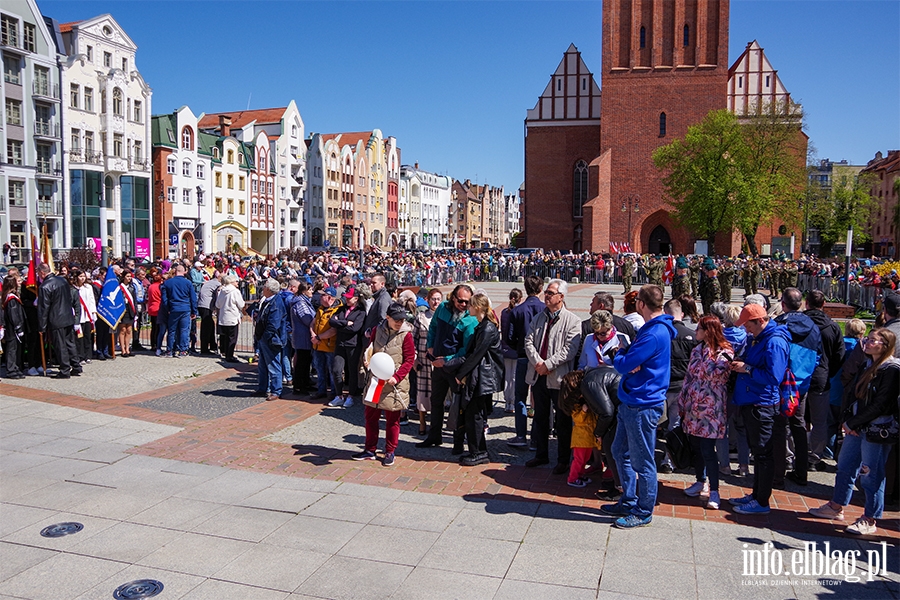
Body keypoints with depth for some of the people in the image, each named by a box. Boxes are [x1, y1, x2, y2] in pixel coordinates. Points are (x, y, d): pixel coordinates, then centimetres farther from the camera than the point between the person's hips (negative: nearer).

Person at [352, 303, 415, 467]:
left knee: (392, 419, 7)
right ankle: (370, 450, 26)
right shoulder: (377, 330, 2)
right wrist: (366, 359, -5)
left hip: (394, 384, -4)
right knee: (371, 416, 12)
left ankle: (390, 452, 21)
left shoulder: (406, 335, -9)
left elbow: (409, 360, -8)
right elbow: (370, 348, 16)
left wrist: (396, 377, -19)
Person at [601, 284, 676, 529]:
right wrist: (625, 358, -8)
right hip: (631, 401, 11)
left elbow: (624, 365, -22)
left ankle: (644, 512, 15)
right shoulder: (653, 328, 13)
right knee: (620, 452, 19)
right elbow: (634, 362, 14)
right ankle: (628, 502, 32)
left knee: (641, 461, 1)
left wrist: (620, 354, 0)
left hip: (643, 405, -11)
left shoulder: (654, 334, -21)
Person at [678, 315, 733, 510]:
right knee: (696, 447, 14)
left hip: (710, 409, -7)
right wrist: (682, 402, 14)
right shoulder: (698, 350, 13)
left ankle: (714, 492, 1)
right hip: (693, 407, 7)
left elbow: (712, 374, -24)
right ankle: (701, 482, 30)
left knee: (708, 450, -8)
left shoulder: (724, 353, -10)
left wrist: (710, 351, -17)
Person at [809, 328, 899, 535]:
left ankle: (869, 521, 11)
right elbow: (851, 392, 11)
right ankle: (835, 508, 28)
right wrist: (846, 420, -2)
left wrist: (853, 423, -13)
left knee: (871, 475, 0)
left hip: (876, 430, -8)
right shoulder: (867, 365, 13)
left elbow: (880, 404, -17)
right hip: (856, 427, 8)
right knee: (845, 468, 15)